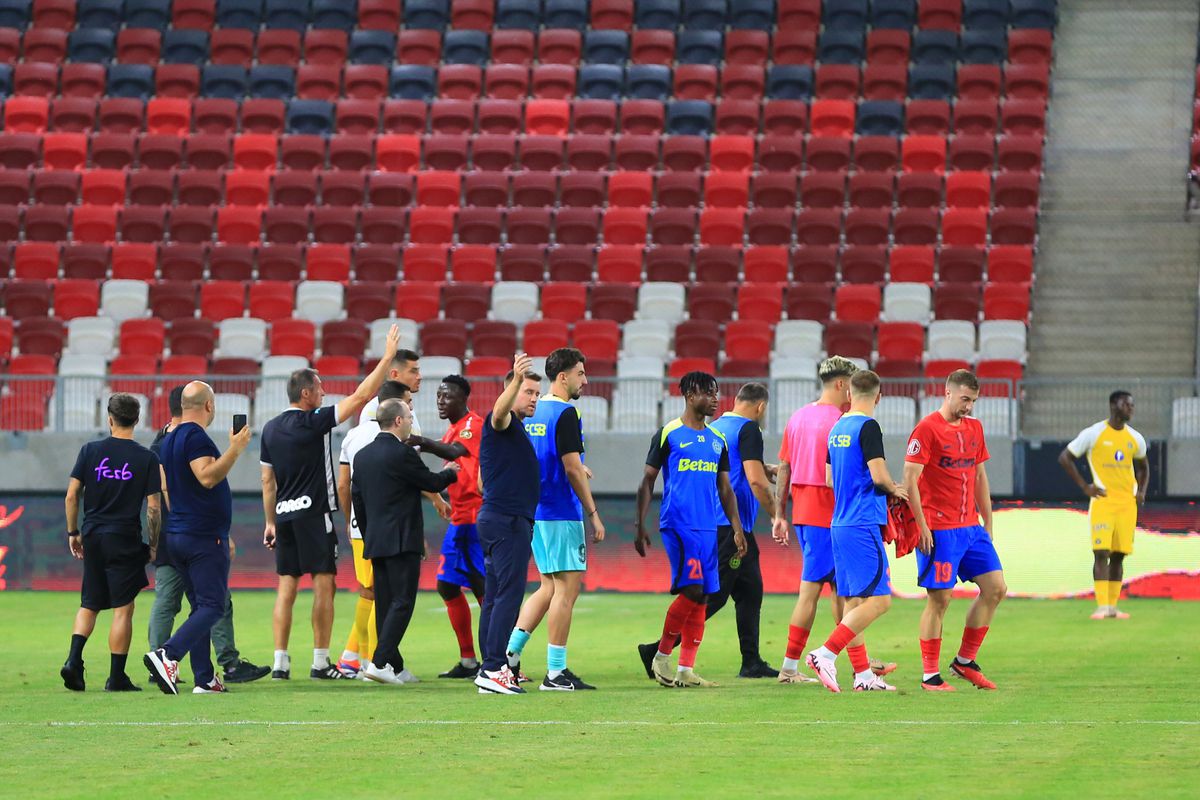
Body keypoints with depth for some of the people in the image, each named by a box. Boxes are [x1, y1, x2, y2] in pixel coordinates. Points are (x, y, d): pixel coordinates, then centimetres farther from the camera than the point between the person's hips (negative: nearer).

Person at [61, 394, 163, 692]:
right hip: (125, 539, -3)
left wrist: (73, 532, 11)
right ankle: (116, 677, 1)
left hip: (92, 535, 3)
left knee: (89, 605, 14)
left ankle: (74, 660, -4)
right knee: (123, 609, 2)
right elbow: (153, 507, -6)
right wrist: (154, 545, 4)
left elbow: (72, 495, 0)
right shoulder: (147, 458, -4)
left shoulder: (90, 450, 1)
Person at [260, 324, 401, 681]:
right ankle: (320, 662, -3)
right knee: (323, 584, -2)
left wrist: (270, 522, 20)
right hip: (314, 514, -6)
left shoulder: (271, 429, 9)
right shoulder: (313, 423, -10)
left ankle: (280, 662, 2)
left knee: (286, 587, 6)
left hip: (284, 515, 6)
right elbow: (360, 397, -11)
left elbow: (267, 480, 14)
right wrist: (387, 358, -7)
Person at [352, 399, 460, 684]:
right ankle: (380, 661, -17)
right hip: (402, 541, -8)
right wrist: (451, 473, 18)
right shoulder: (402, 454, -13)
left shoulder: (362, 456, 10)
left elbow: (357, 499, 14)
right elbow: (432, 483, -3)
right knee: (402, 602, -7)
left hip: (375, 541, 8)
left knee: (385, 604, 9)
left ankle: (394, 668, 10)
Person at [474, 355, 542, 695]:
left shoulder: (517, 428, 23)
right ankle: (492, 669, -20)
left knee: (495, 597, 11)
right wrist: (517, 379, -52)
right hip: (508, 520, -11)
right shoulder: (501, 422, -8)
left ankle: (493, 666, 14)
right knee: (509, 594, -14)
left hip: (498, 520, 11)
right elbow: (500, 411, -34)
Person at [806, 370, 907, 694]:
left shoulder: (836, 429, 13)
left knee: (853, 601, 9)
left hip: (839, 524, 9)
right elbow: (879, 475, -18)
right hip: (864, 524, -9)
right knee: (879, 600, -9)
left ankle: (862, 673, 9)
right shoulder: (868, 427, -11)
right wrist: (895, 490, 4)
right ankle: (826, 654, -17)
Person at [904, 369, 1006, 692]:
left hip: (971, 527, 8)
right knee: (939, 600, -6)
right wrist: (921, 526, -16)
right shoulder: (927, 429, -9)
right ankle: (930, 676, 1)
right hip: (939, 529, -8)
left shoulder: (974, 428, 14)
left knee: (995, 589, 4)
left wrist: (988, 521, 17)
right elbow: (909, 480, -12)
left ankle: (965, 661, 15)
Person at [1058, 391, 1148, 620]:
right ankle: (1102, 607, -13)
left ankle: (1113, 606, 9)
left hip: (1127, 503, 4)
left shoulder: (1136, 438, 10)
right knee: (1101, 553, -12)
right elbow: (1065, 457, 1)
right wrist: (1084, 486, -5)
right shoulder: (1093, 434, -4)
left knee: (1118, 555, 5)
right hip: (1102, 500, -4)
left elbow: (1143, 466, 27)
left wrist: (1142, 491, 10)